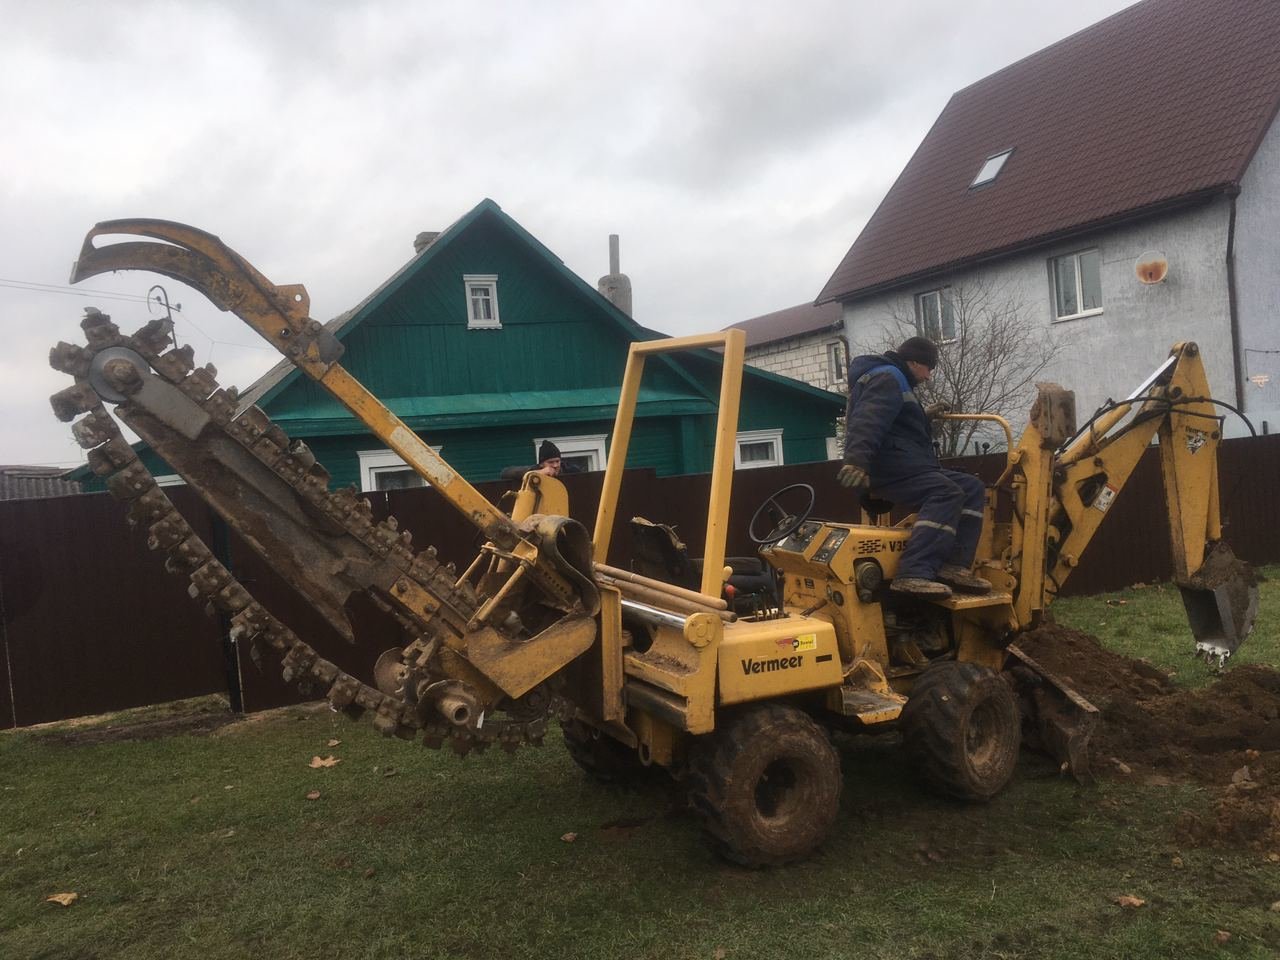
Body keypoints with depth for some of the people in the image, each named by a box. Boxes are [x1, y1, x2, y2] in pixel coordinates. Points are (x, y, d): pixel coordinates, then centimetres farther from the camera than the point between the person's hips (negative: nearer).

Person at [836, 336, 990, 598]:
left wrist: (925, 417, 44)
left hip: (904, 466, 11)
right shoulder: (887, 378, -6)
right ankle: (913, 574, -42)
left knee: (972, 488, 5)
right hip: (890, 466, -11)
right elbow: (868, 422, -26)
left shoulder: (896, 381, 30)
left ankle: (955, 566, -9)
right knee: (946, 493, -30)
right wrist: (857, 460, -41)